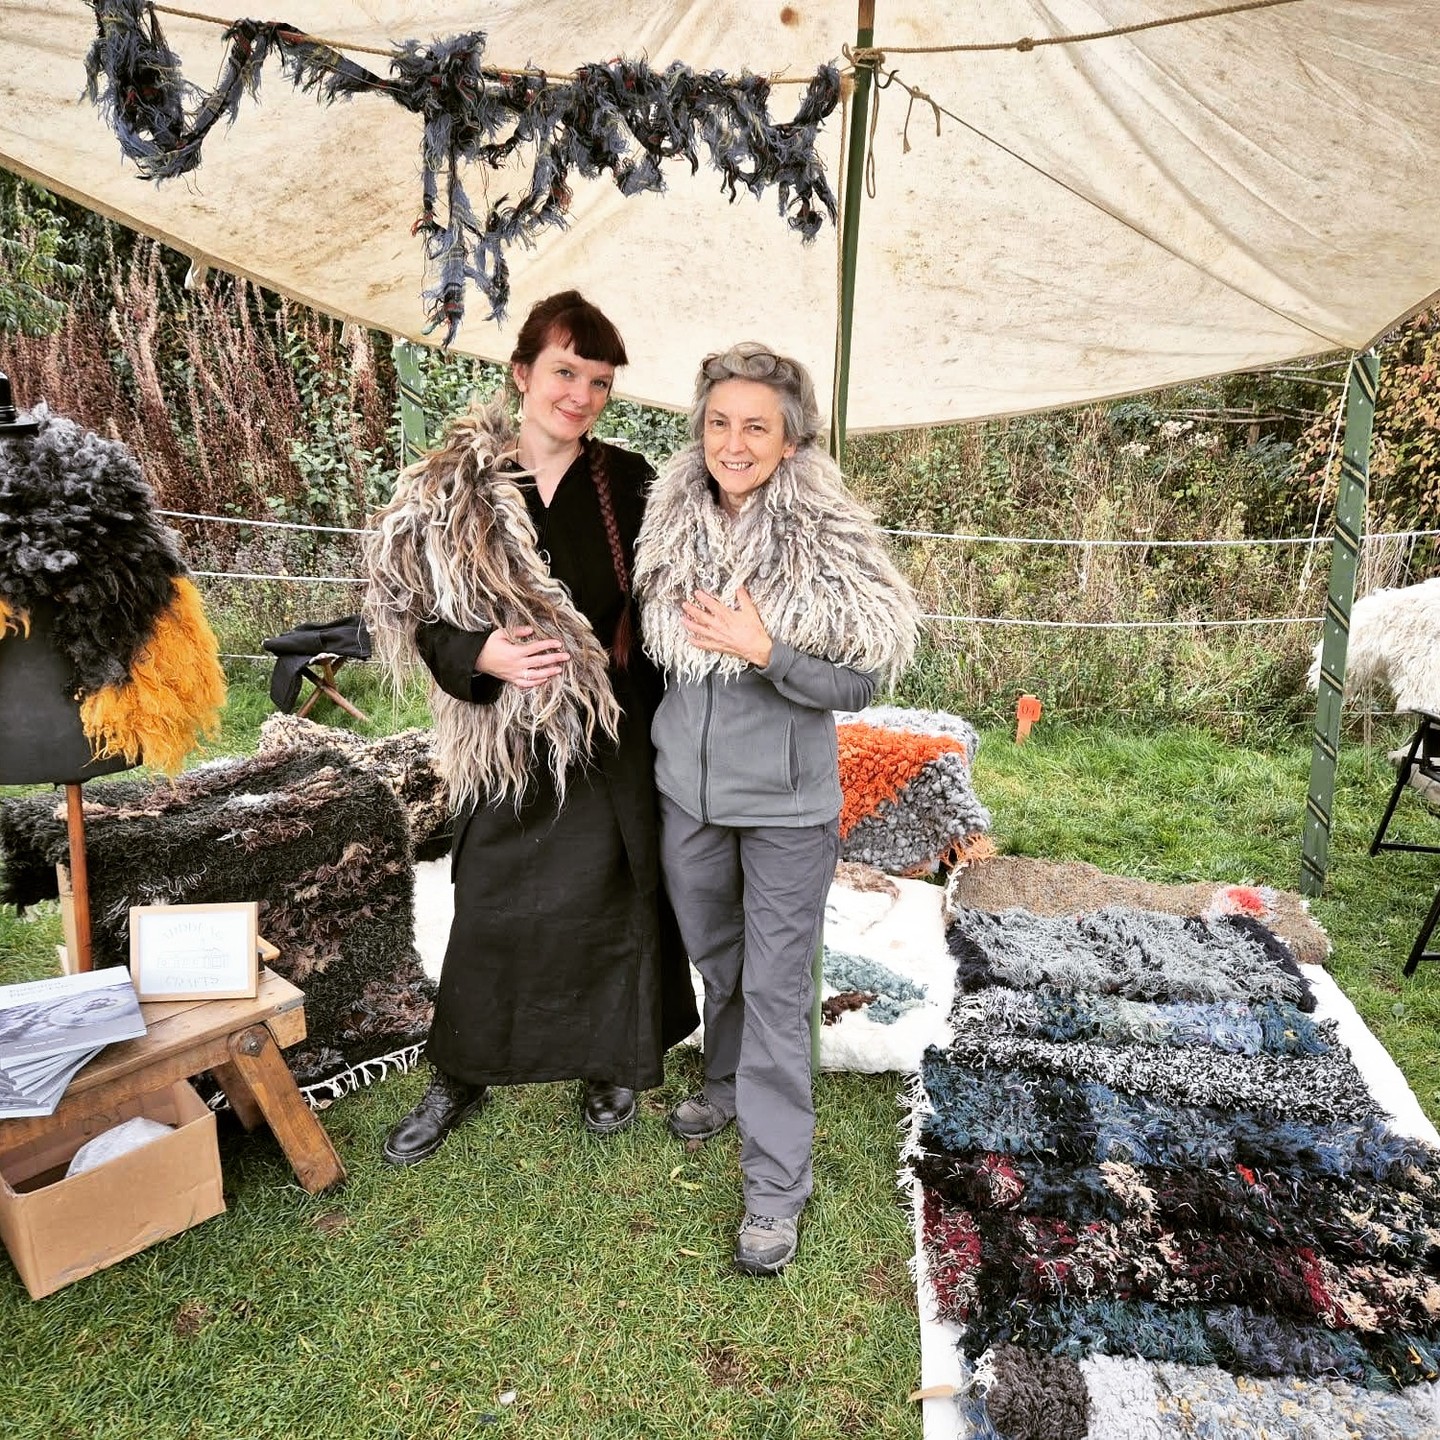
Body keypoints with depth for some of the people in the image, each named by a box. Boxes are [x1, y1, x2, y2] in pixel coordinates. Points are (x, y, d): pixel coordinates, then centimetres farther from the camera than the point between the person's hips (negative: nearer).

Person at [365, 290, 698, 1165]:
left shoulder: (629, 484, -2)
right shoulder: (453, 489, -5)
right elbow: (420, 619, -1)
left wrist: (667, 726, -3)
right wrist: (482, 656, -21)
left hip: (614, 735, 1)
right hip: (507, 740, 0)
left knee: (614, 899, 12)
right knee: (489, 910, 11)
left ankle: (615, 1064, 37)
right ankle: (459, 1078, 35)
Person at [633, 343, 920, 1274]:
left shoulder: (829, 543, -16)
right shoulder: (674, 526, -2)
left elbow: (859, 683, -14)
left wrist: (763, 650, -26)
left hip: (785, 803, -4)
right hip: (688, 788, 5)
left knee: (777, 987, 4)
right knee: (716, 959, 23)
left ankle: (778, 1183, 19)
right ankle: (729, 1083, 49)